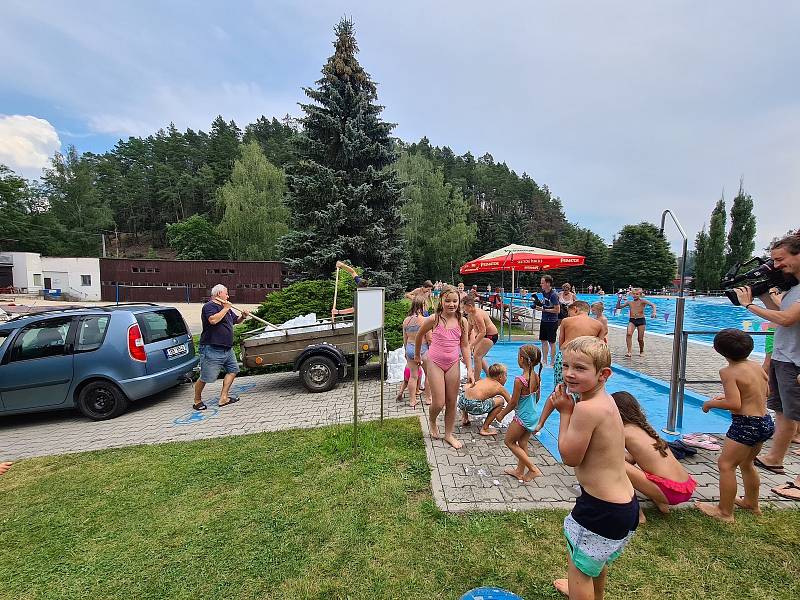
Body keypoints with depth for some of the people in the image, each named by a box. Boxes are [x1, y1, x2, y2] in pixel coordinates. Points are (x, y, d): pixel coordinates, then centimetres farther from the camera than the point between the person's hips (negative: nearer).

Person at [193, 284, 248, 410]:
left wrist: (243, 316, 6)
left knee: (233, 370, 8)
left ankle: (224, 398, 13)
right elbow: (213, 320, -29)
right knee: (205, 378, 1)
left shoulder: (226, 308, 18)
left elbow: (236, 320, 28)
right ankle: (197, 401, 19)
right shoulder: (209, 306, -10)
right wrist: (225, 309, -18)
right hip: (212, 349, -9)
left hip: (227, 349, 9)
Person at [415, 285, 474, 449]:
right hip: (435, 363, -3)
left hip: (453, 364, 3)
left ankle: (449, 434, 28)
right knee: (439, 403, -3)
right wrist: (417, 355, 16)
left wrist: (469, 369, -1)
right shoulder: (434, 319, -12)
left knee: (452, 402, 10)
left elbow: (465, 346, 3)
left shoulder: (462, 321, -3)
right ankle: (432, 421, 31)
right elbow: (420, 335, 5)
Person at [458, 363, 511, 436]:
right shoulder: (499, 387, 13)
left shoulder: (483, 380, 27)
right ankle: (484, 428, 11)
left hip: (462, 402, 6)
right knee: (500, 401, 8)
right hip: (475, 406, -6)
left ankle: (465, 418, 37)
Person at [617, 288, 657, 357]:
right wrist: (619, 300, -1)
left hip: (641, 320, -2)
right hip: (632, 320, 2)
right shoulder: (629, 302, 11)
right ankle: (629, 352, -23)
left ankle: (641, 351, 32)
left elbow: (652, 305, -11)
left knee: (640, 339, 4)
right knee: (628, 334, -25)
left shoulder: (642, 301, 1)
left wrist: (654, 312, -29)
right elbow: (618, 307, 16)